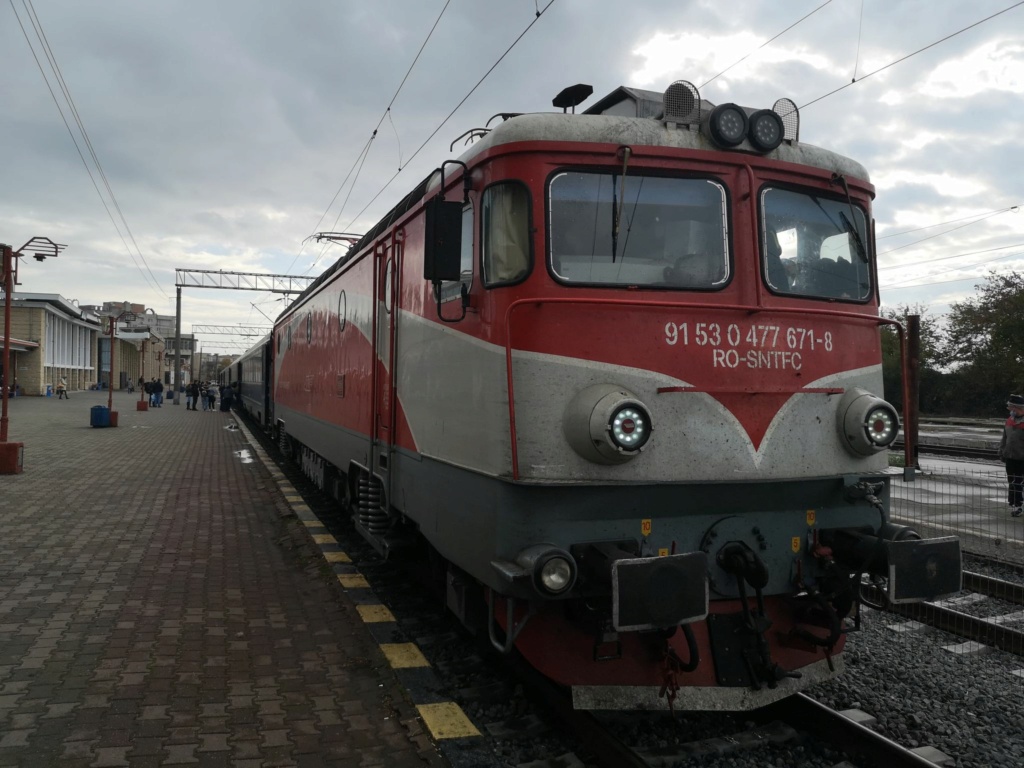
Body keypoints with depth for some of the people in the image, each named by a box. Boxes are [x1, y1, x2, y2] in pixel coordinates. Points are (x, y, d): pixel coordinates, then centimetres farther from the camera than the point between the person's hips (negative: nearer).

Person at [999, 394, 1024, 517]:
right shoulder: (1009, 421, 7)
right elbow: (1004, 439, 15)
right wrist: (1002, 453, 16)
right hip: (1010, 457, 7)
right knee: (1011, 483, 14)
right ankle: (1012, 504, 24)